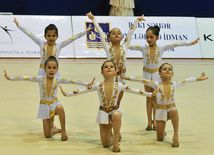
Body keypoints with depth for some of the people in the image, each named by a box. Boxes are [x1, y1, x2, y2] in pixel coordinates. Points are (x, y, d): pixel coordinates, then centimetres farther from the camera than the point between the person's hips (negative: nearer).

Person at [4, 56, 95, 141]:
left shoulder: (58, 80, -4)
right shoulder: (40, 79, -8)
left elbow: (72, 81, -3)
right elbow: (25, 78, -10)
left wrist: (87, 84, -5)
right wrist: (10, 78, -15)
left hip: (54, 102, 0)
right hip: (44, 105, 0)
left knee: (60, 108, -41)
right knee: (47, 135, -2)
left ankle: (63, 131, -24)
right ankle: (54, 129, 36)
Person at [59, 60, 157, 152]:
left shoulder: (119, 86, -4)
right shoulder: (98, 86, -4)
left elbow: (135, 91, 0)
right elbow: (81, 91, 0)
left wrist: (150, 94, -3)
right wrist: (67, 94, -3)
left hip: (114, 110, -1)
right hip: (103, 112, 1)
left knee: (116, 115, -42)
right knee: (105, 144, -3)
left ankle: (115, 141, -27)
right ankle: (113, 139, 36)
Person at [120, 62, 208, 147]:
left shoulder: (174, 84, 0)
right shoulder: (156, 85, -7)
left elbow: (187, 80, 12)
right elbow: (141, 80, -10)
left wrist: (199, 78, 20)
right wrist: (126, 78, -12)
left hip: (171, 108, 1)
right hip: (160, 110, -1)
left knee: (174, 110, -40)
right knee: (160, 139, 0)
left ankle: (176, 135, -29)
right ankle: (163, 132, 38)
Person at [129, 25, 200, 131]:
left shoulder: (161, 48, -5)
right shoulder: (143, 48, -3)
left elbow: (175, 44, -8)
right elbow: (131, 46, -6)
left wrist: (190, 43, -9)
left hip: (156, 75, -1)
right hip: (147, 74, 1)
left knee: (155, 98, 3)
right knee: (149, 98, 6)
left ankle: (155, 121, 8)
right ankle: (149, 122, 10)